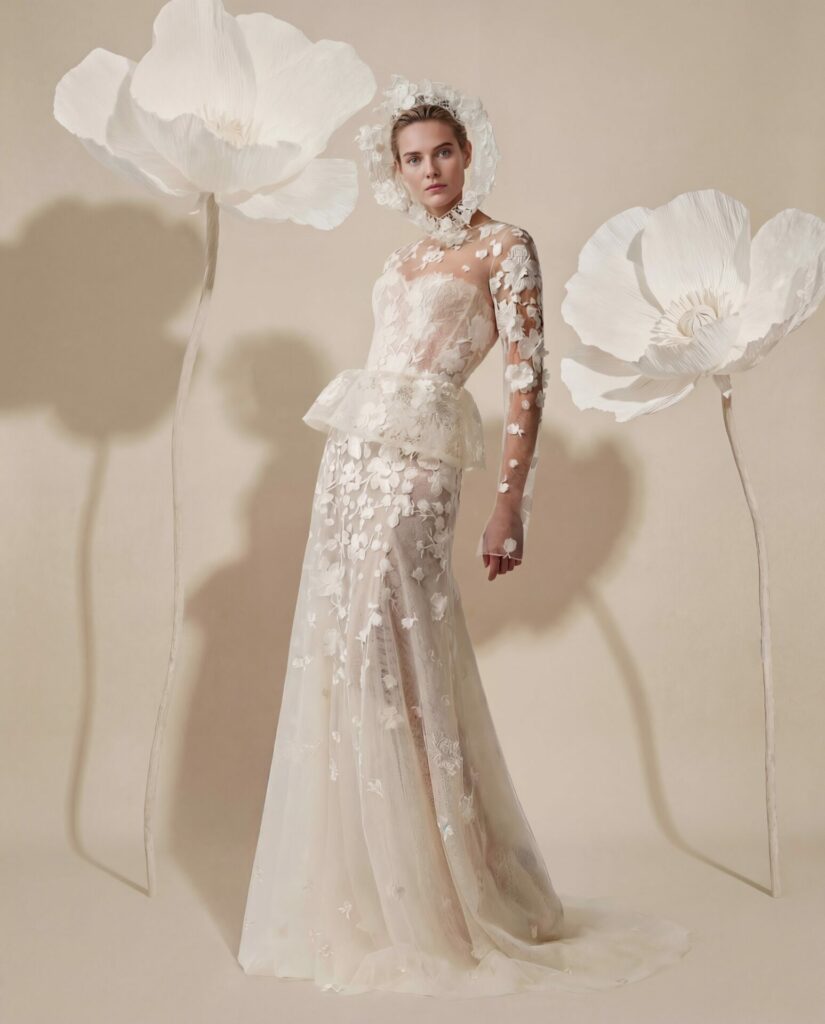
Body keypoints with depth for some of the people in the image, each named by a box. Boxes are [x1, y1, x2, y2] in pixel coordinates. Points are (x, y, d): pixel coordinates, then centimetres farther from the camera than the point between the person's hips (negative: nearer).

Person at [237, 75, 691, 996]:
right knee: (337, 664, 6)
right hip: (350, 463, 7)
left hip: (413, 469, -7)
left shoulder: (505, 247, -1)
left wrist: (512, 501, -16)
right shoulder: (405, 257, 20)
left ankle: (442, 904, 6)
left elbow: (526, 377, -8)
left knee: (394, 665, -9)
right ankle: (361, 896, 19)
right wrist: (340, 474, 17)